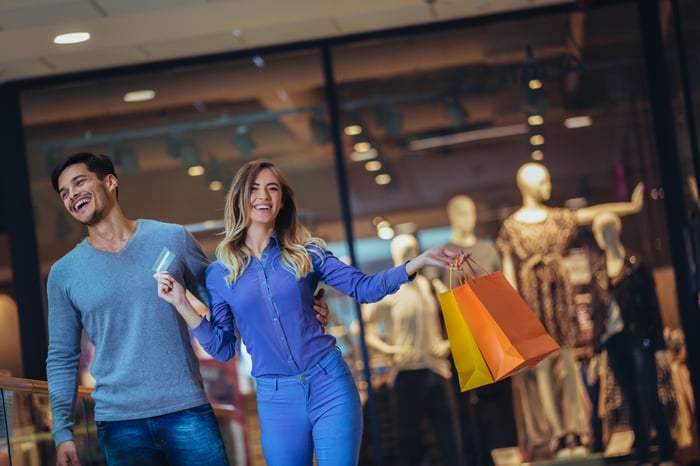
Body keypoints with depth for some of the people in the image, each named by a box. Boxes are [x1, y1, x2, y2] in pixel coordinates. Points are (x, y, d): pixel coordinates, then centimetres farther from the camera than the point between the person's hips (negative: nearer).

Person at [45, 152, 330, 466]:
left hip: (188, 412, 0)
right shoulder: (63, 273, 6)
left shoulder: (173, 239, 5)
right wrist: (62, 433, -1)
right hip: (119, 425, 0)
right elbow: (62, 360, 9)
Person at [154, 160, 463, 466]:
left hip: (329, 384, 0)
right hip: (276, 397, 0)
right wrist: (183, 305, -8)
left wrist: (420, 261, -11)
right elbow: (222, 348, 4)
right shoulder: (220, 273, 5)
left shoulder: (306, 252, 5)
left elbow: (364, 288, 1)